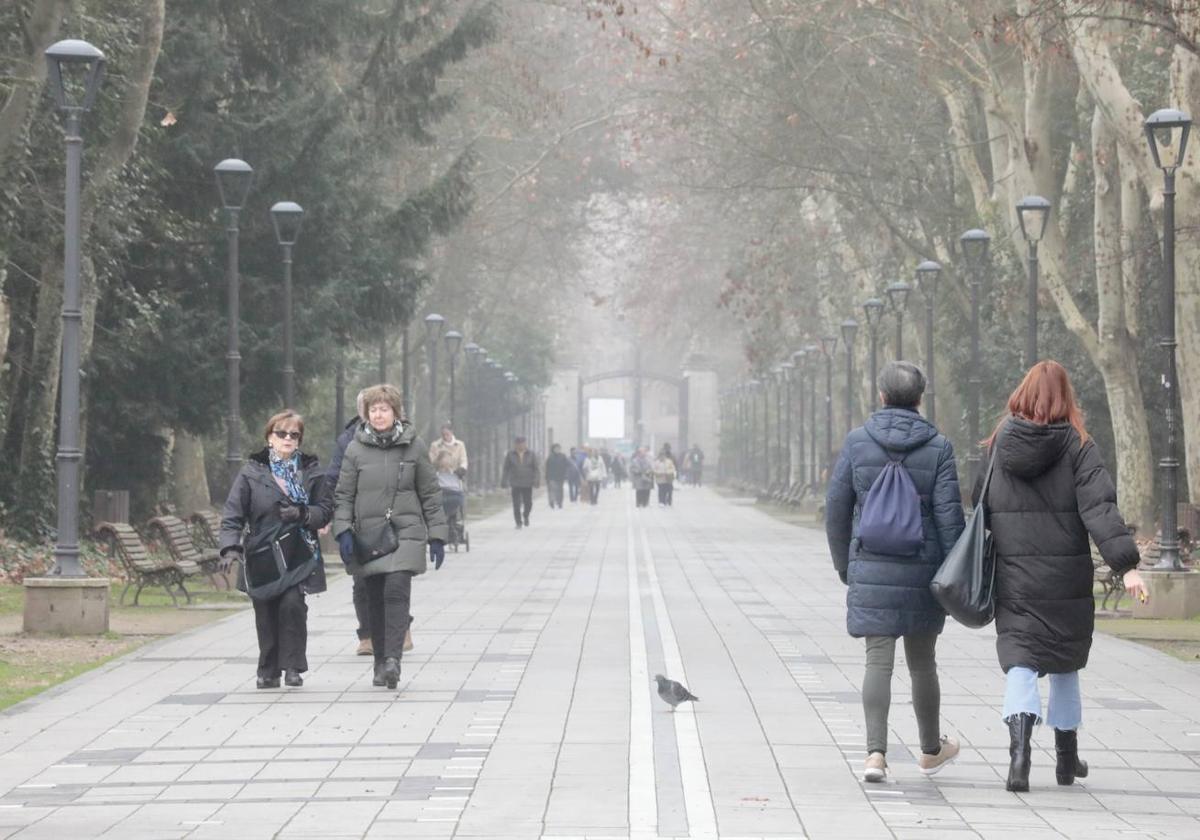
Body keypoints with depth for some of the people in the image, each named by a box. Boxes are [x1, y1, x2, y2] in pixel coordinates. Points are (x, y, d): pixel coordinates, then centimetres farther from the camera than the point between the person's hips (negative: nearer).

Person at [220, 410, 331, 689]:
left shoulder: (310, 472, 8)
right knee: (265, 614, 2)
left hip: (298, 555, 0)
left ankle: (292, 666, -7)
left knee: (292, 604, -18)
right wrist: (231, 547, -14)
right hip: (260, 555, 0)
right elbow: (233, 513, -1)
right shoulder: (251, 472, 3)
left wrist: (303, 514, -13)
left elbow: (324, 511, 8)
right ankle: (269, 671, 16)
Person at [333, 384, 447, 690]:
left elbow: (430, 493, 6)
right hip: (368, 535, 2)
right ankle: (381, 664, 16)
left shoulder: (414, 446, 3)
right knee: (375, 600, 5)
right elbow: (343, 495, 7)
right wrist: (343, 531, -6)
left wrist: (437, 536, 3)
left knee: (397, 591, -18)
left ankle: (392, 658, -20)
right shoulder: (355, 449, 4)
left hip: (405, 533, -2)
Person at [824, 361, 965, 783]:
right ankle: (931, 751, 30)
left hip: (871, 567, 0)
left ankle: (876, 752, -14)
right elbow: (949, 515, -7)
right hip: (922, 570, 0)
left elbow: (837, 507, 3)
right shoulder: (938, 447, -3)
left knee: (878, 660, 0)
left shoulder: (857, 442, 0)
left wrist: (845, 565, 15)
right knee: (921, 661, 14)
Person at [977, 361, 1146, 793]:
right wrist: (1127, 565, -21)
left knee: (1019, 659, -2)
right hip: (1066, 577, -1)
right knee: (1065, 660, 16)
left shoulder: (999, 444, 3)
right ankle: (1067, 757, 26)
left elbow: (981, 507, 9)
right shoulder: (1077, 445, -6)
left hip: (1013, 575, 1)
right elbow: (1100, 506, -16)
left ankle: (1019, 747, -26)